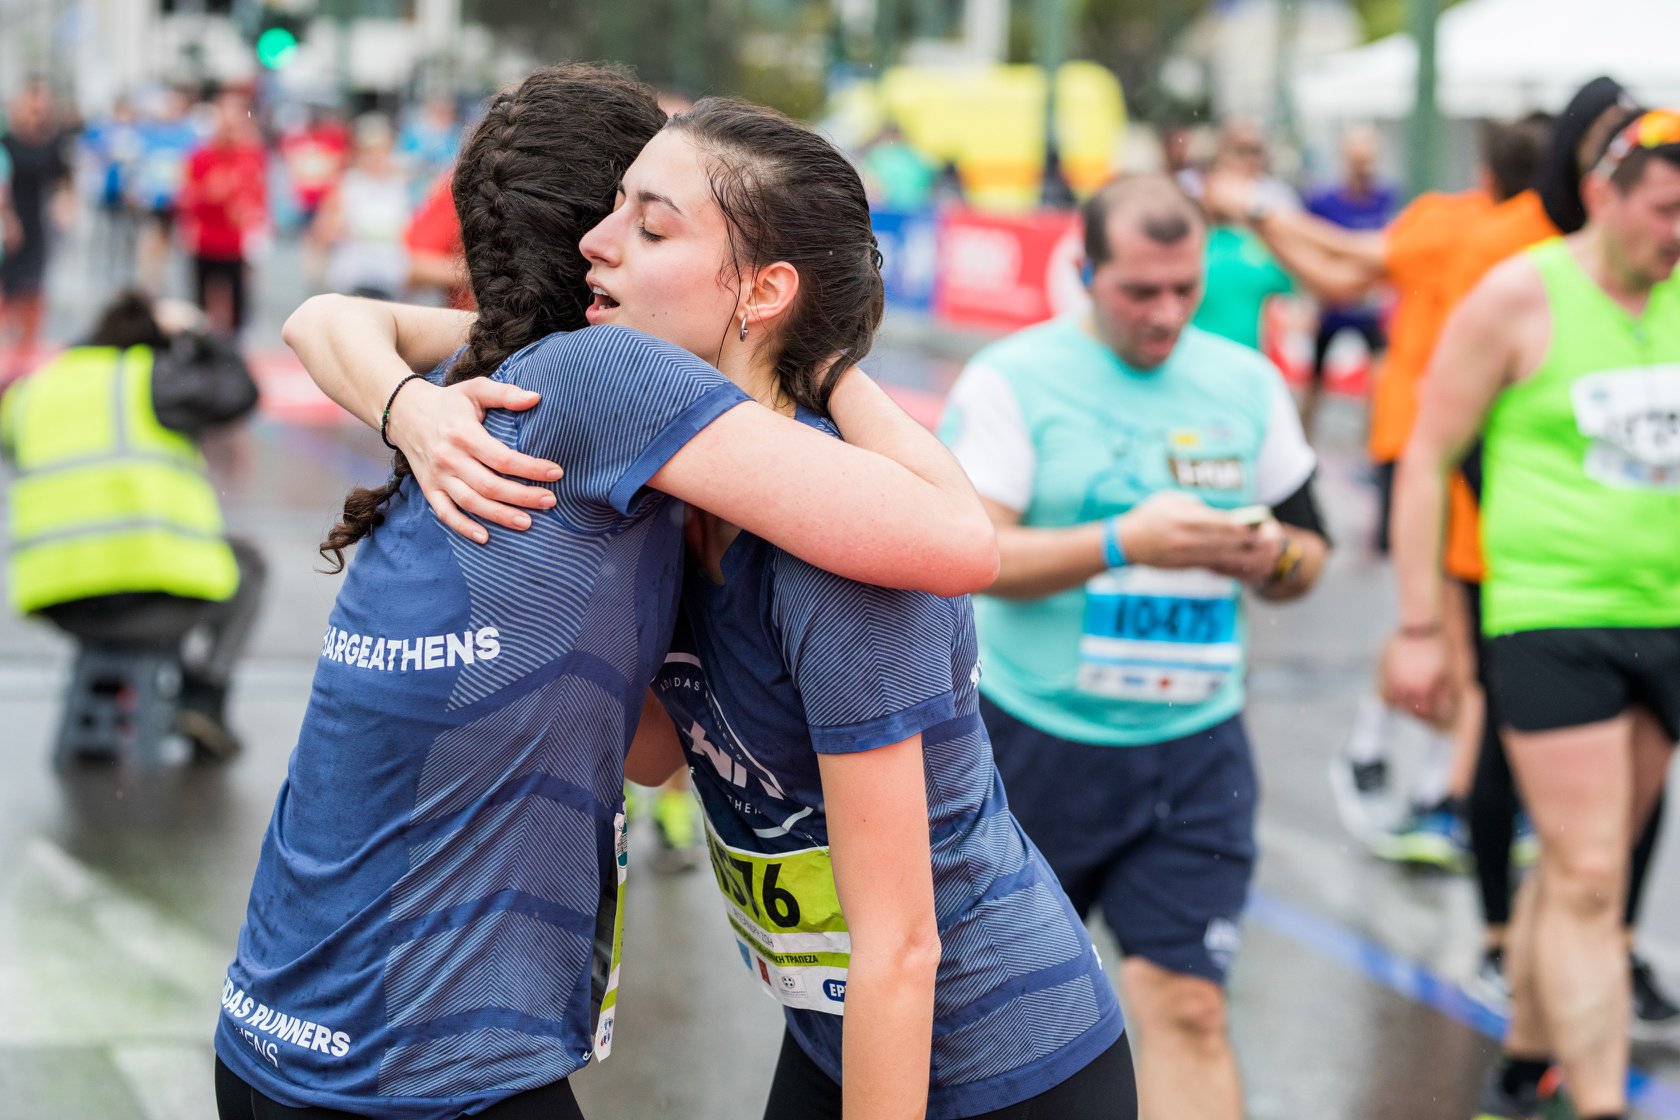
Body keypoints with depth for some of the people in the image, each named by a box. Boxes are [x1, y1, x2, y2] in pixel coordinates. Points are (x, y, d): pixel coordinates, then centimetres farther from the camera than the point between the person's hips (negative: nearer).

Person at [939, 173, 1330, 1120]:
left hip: (1197, 749, 2)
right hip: (1038, 741, -2)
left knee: (1189, 1009, -7)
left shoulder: (1248, 384, 7)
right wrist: (1126, 542, -28)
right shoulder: (1012, 380, -6)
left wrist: (1272, 557, -11)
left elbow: (1310, 552, 14)